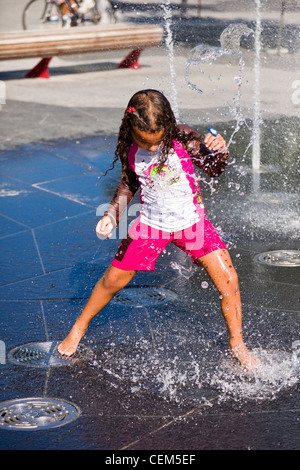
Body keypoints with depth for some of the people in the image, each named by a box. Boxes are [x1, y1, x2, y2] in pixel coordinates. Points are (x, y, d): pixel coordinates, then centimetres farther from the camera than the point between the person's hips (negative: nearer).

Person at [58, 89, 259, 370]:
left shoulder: (183, 138, -20)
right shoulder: (128, 148, -13)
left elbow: (213, 170, -9)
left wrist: (219, 152, -31)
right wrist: (112, 215, -5)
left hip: (191, 221, -1)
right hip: (151, 225, 1)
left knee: (227, 279, -9)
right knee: (113, 280, 7)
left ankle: (236, 344, 12)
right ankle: (78, 329, 31)